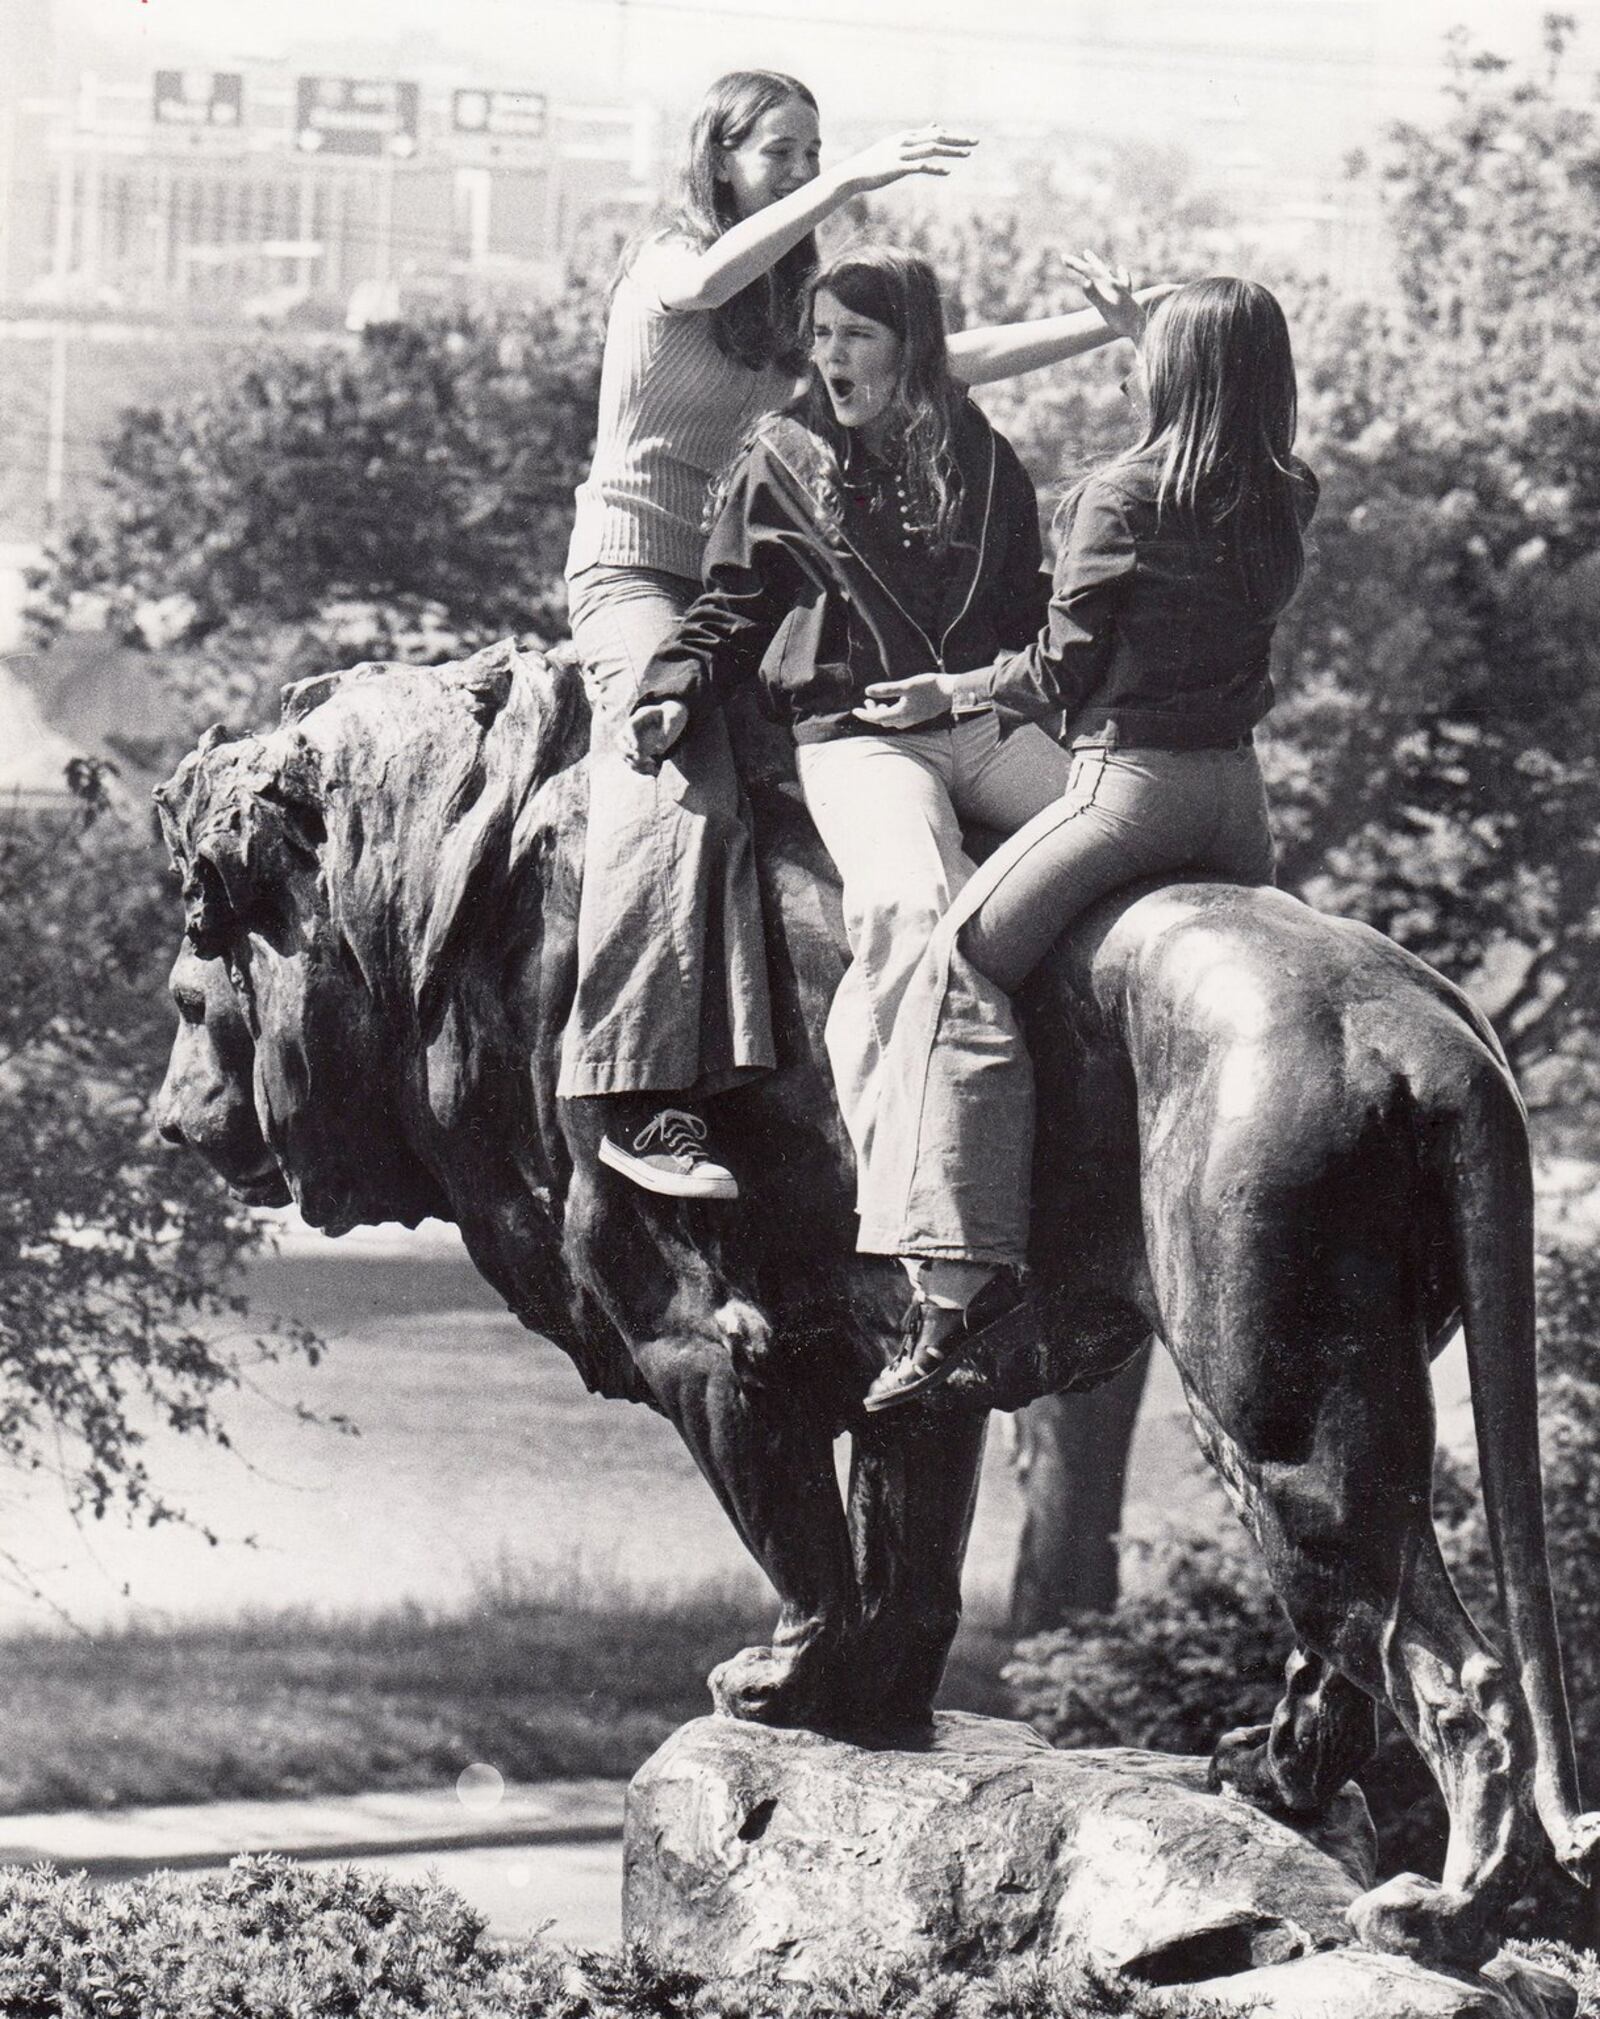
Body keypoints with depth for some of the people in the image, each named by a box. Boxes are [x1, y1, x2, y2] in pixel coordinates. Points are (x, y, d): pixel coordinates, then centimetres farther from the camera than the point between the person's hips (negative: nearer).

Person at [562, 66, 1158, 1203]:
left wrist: (1103, 330, 7)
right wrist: (853, 181, -36)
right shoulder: (663, 267, -4)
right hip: (632, 567, -7)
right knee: (686, 792, -28)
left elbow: (939, 362, 16)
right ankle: (642, 1106, -35)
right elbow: (708, 284, -28)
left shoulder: (803, 300, 17)